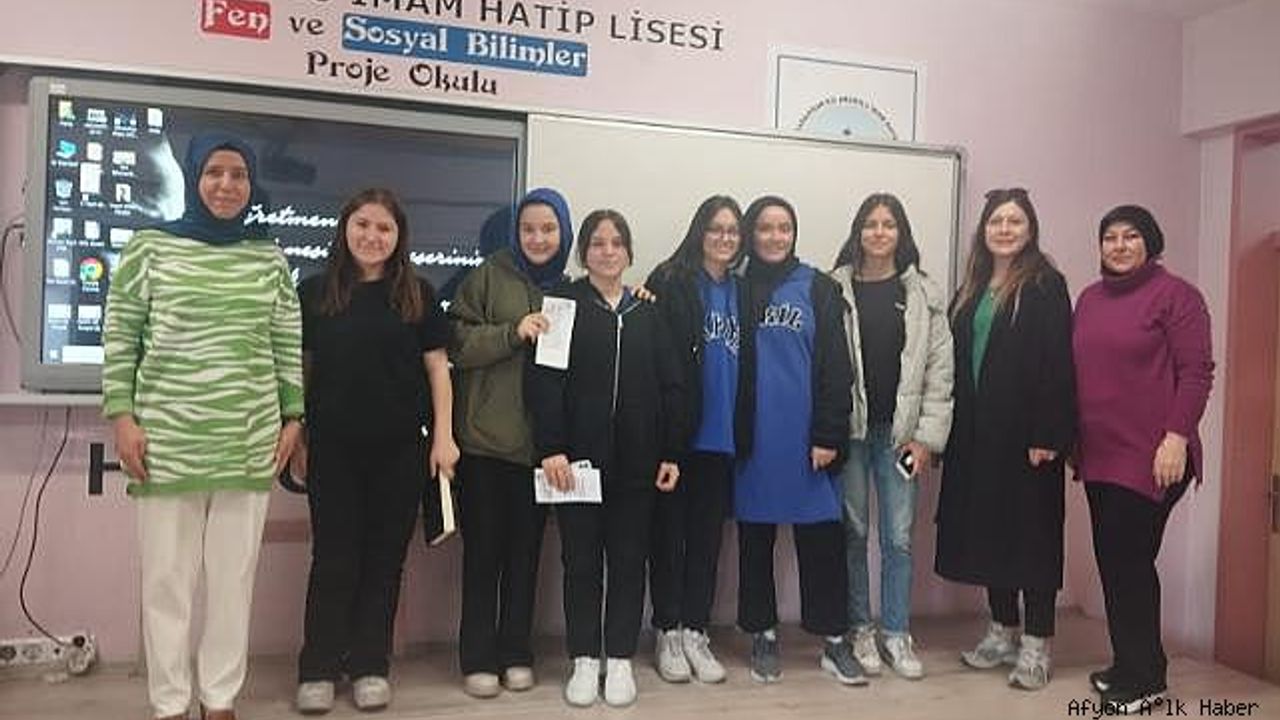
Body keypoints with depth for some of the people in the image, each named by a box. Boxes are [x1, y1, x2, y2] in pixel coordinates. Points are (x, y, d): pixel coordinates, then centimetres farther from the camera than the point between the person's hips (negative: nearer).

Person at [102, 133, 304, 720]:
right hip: (168, 438, -2)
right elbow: (119, 338, 2)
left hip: (249, 441, 2)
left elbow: (288, 346, 11)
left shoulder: (271, 260, 9)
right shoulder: (150, 248, 2)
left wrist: (293, 416, 6)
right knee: (167, 575, 4)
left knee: (234, 574, 7)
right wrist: (122, 415, -5)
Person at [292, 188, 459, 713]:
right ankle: (318, 669, 18)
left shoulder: (417, 295, 4)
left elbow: (437, 367, 4)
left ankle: (369, 665, 21)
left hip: (400, 450, 0)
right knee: (334, 558, 6)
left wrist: (443, 436, -2)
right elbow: (298, 368, 8)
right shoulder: (314, 293, 4)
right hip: (333, 449, 0)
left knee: (384, 558, 8)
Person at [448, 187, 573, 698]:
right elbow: (458, 345, -6)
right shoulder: (489, 276, 0)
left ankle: (516, 653, 22)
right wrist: (513, 332, -19)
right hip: (485, 437, -2)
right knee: (483, 548, 4)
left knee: (526, 549, 10)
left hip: (539, 441, 3)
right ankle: (479, 658, 15)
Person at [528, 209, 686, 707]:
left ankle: (620, 660, 20)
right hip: (579, 455, -2)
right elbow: (544, 381, -7)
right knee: (581, 559, 6)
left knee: (629, 559, 8)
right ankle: (584, 661, 19)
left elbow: (670, 386, 8)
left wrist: (671, 454, 2)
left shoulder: (647, 312, 11)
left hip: (636, 458, 3)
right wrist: (551, 448, -15)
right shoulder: (563, 303, 1)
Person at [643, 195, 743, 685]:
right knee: (670, 531, 6)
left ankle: (695, 633, 23)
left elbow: (747, 364, 14)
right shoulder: (670, 281, -4)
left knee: (708, 535, 11)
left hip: (721, 437, 5)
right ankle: (667, 633, 19)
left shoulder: (741, 292, 12)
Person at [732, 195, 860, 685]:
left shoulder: (818, 289, 3)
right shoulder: (737, 288, 6)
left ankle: (834, 639, 16)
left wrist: (828, 435, -8)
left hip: (806, 436, -1)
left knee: (822, 538, 3)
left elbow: (835, 366, -2)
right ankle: (763, 636, 22)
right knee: (755, 538, 9)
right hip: (751, 437, 1)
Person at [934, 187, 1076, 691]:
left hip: (1026, 433, -6)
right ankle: (1002, 632, 26)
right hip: (977, 432, 6)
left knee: (1031, 531, 2)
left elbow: (1056, 364, -12)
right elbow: (957, 360, 12)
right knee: (986, 529, 12)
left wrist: (1047, 435, -18)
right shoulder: (971, 289, 13)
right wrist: (953, 429, 7)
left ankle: (1036, 644, 13)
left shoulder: (1045, 286, -5)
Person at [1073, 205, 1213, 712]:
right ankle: (1129, 666, 25)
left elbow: (1197, 371, -10)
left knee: (1130, 559, -3)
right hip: (1098, 454, 6)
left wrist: (1176, 437, -17)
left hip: (1150, 457, -6)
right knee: (1112, 560, 11)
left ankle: (1144, 678, 12)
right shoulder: (1089, 299, 14)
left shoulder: (1174, 295, -5)